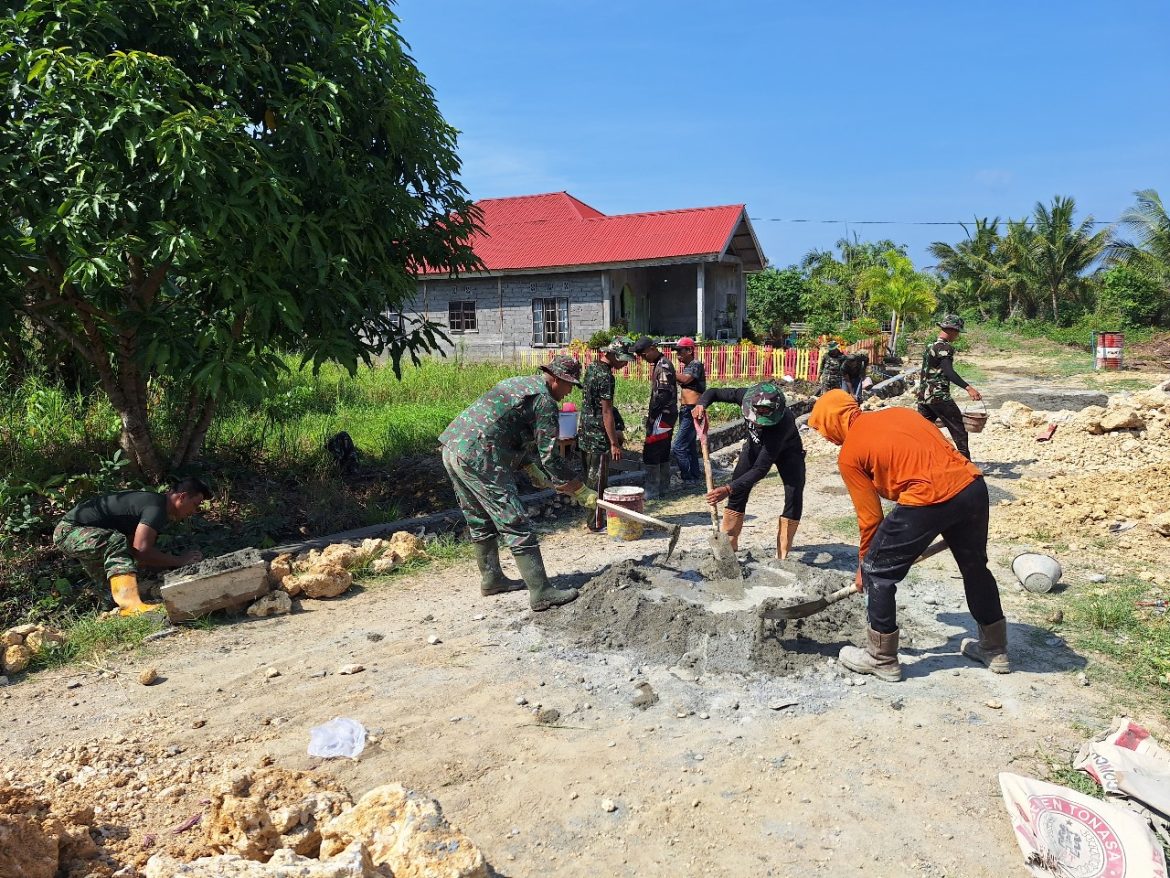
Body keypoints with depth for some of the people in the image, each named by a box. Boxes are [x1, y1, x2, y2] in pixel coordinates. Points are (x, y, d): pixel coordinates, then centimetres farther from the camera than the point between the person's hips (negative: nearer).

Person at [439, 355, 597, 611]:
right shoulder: (544, 400, -6)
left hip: (453, 448, 10)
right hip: (479, 458, -10)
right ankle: (541, 593, -4)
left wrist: (531, 469, 33)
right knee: (516, 525, -7)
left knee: (482, 522, 21)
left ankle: (491, 578, 34)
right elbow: (550, 455, -9)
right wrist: (581, 492, -3)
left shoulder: (518, 383, 23)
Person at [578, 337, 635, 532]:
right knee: (598, 480, -1)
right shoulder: (605, 376, -19)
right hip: (598, 436, -9)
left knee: (590, 478, 15)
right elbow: (606, 412, -20)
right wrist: (614, 444, -18)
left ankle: (591, 518, 24)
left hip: (586, 433, 9)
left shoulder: (592, 367, 11)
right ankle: (595, 524, 5)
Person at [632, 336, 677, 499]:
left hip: (662, 415, -10)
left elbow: (663, 394, -23)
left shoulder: (663, 365, -16)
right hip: (666, 415, 10)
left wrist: (652, 415, -17)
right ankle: (663, 488, 20)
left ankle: (651, 491, -3)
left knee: (650, 453, -7)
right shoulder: (661, 364, 15)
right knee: (663, 453, 14)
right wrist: (652, 413, 14)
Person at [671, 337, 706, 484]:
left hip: (692, 411, -10)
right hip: (686, 410, 10)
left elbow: (685, 379, -29)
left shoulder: (696, 365, -12)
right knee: (690, 446, 16)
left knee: (677, 447, -13)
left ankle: (688, 477, -7)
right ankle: (695, 476, 25)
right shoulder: (687, 366, 18)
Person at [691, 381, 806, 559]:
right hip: (755, 445, 4)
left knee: (794, 498, -18)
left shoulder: (781, 423, -45)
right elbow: (714, 392, -15)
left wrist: (729, 489, -53)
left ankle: (782, 556, -7)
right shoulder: (746, 396, -35)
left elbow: (761, 469, -45)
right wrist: (701, 404, -38)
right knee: (737, 493, -4)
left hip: (786, 450, -4)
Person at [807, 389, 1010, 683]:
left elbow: (870, 517, 6)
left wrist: (863, 565, 20)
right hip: (973, 486, 8)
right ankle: (995, 649, 46)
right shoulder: (898, 412, 23)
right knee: (975, 566, 28)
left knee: (878, 573, 10)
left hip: (930, 500, -8)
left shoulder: (849, 455, 5)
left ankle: (882, 660, 22)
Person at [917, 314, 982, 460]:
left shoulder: (931, 345, 16)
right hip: (939, 396, -9)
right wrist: (968, 388, -36)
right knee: (958, 428, -1)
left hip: (923, 395, 9)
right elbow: (948, 371, -26)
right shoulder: (945, 347, -12)